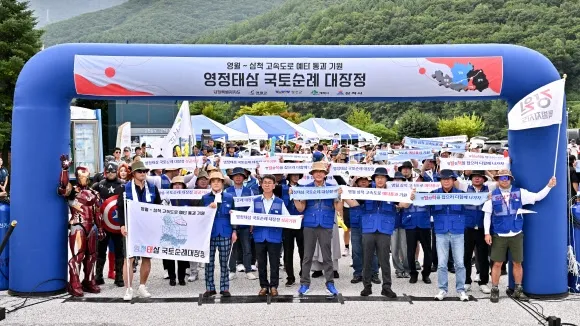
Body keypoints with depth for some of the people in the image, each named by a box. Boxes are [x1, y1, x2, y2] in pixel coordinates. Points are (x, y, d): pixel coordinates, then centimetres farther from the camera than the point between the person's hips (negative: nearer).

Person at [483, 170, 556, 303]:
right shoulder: (493, 195, 0)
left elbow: (537, 197, 0)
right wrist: (487, 233, -3)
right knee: (497, 263, 1)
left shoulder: (519, 193, 3)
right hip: (499, 235, -1)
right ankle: (495, 290, 11)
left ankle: (518, 289, 22)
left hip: (516, 234, 1)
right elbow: (487, 215, 2)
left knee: (517, 262, 8)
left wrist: (549, 186, -13)